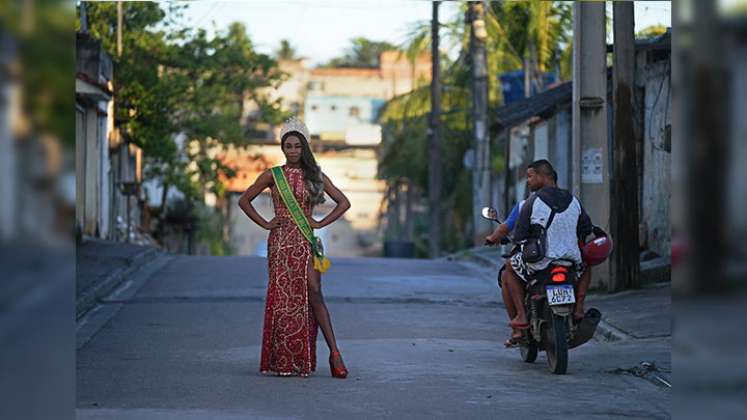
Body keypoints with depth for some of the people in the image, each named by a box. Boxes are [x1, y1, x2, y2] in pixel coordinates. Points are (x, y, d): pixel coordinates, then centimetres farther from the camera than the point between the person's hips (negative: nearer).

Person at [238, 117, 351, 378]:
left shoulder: (315, 176, 8)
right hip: (280, 241, 0)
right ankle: (281, 361, 3)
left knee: (313, 293, -12)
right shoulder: (272, 176, 6)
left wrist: (320, 223, 1)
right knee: (282, 297, -1)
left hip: (305, 241, 0)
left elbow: (343, 203, 11)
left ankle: (334, 353, -14)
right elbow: (244, 200, 12)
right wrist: (264, 223, 2)